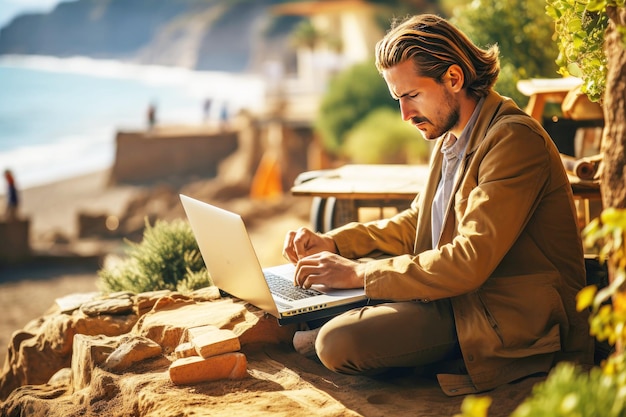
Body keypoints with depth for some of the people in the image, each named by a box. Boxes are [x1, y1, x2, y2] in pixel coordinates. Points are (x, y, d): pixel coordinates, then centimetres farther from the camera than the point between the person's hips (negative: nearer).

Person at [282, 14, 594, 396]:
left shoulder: (514, 139, -20)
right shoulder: (450, 139, 10)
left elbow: (471, 261, -26)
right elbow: (415, 223, 21)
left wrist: (359, 273, -22)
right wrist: (332, 242, 6)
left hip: (509, 318, -9)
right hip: (458, 290, 9)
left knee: (338, 343, -23)